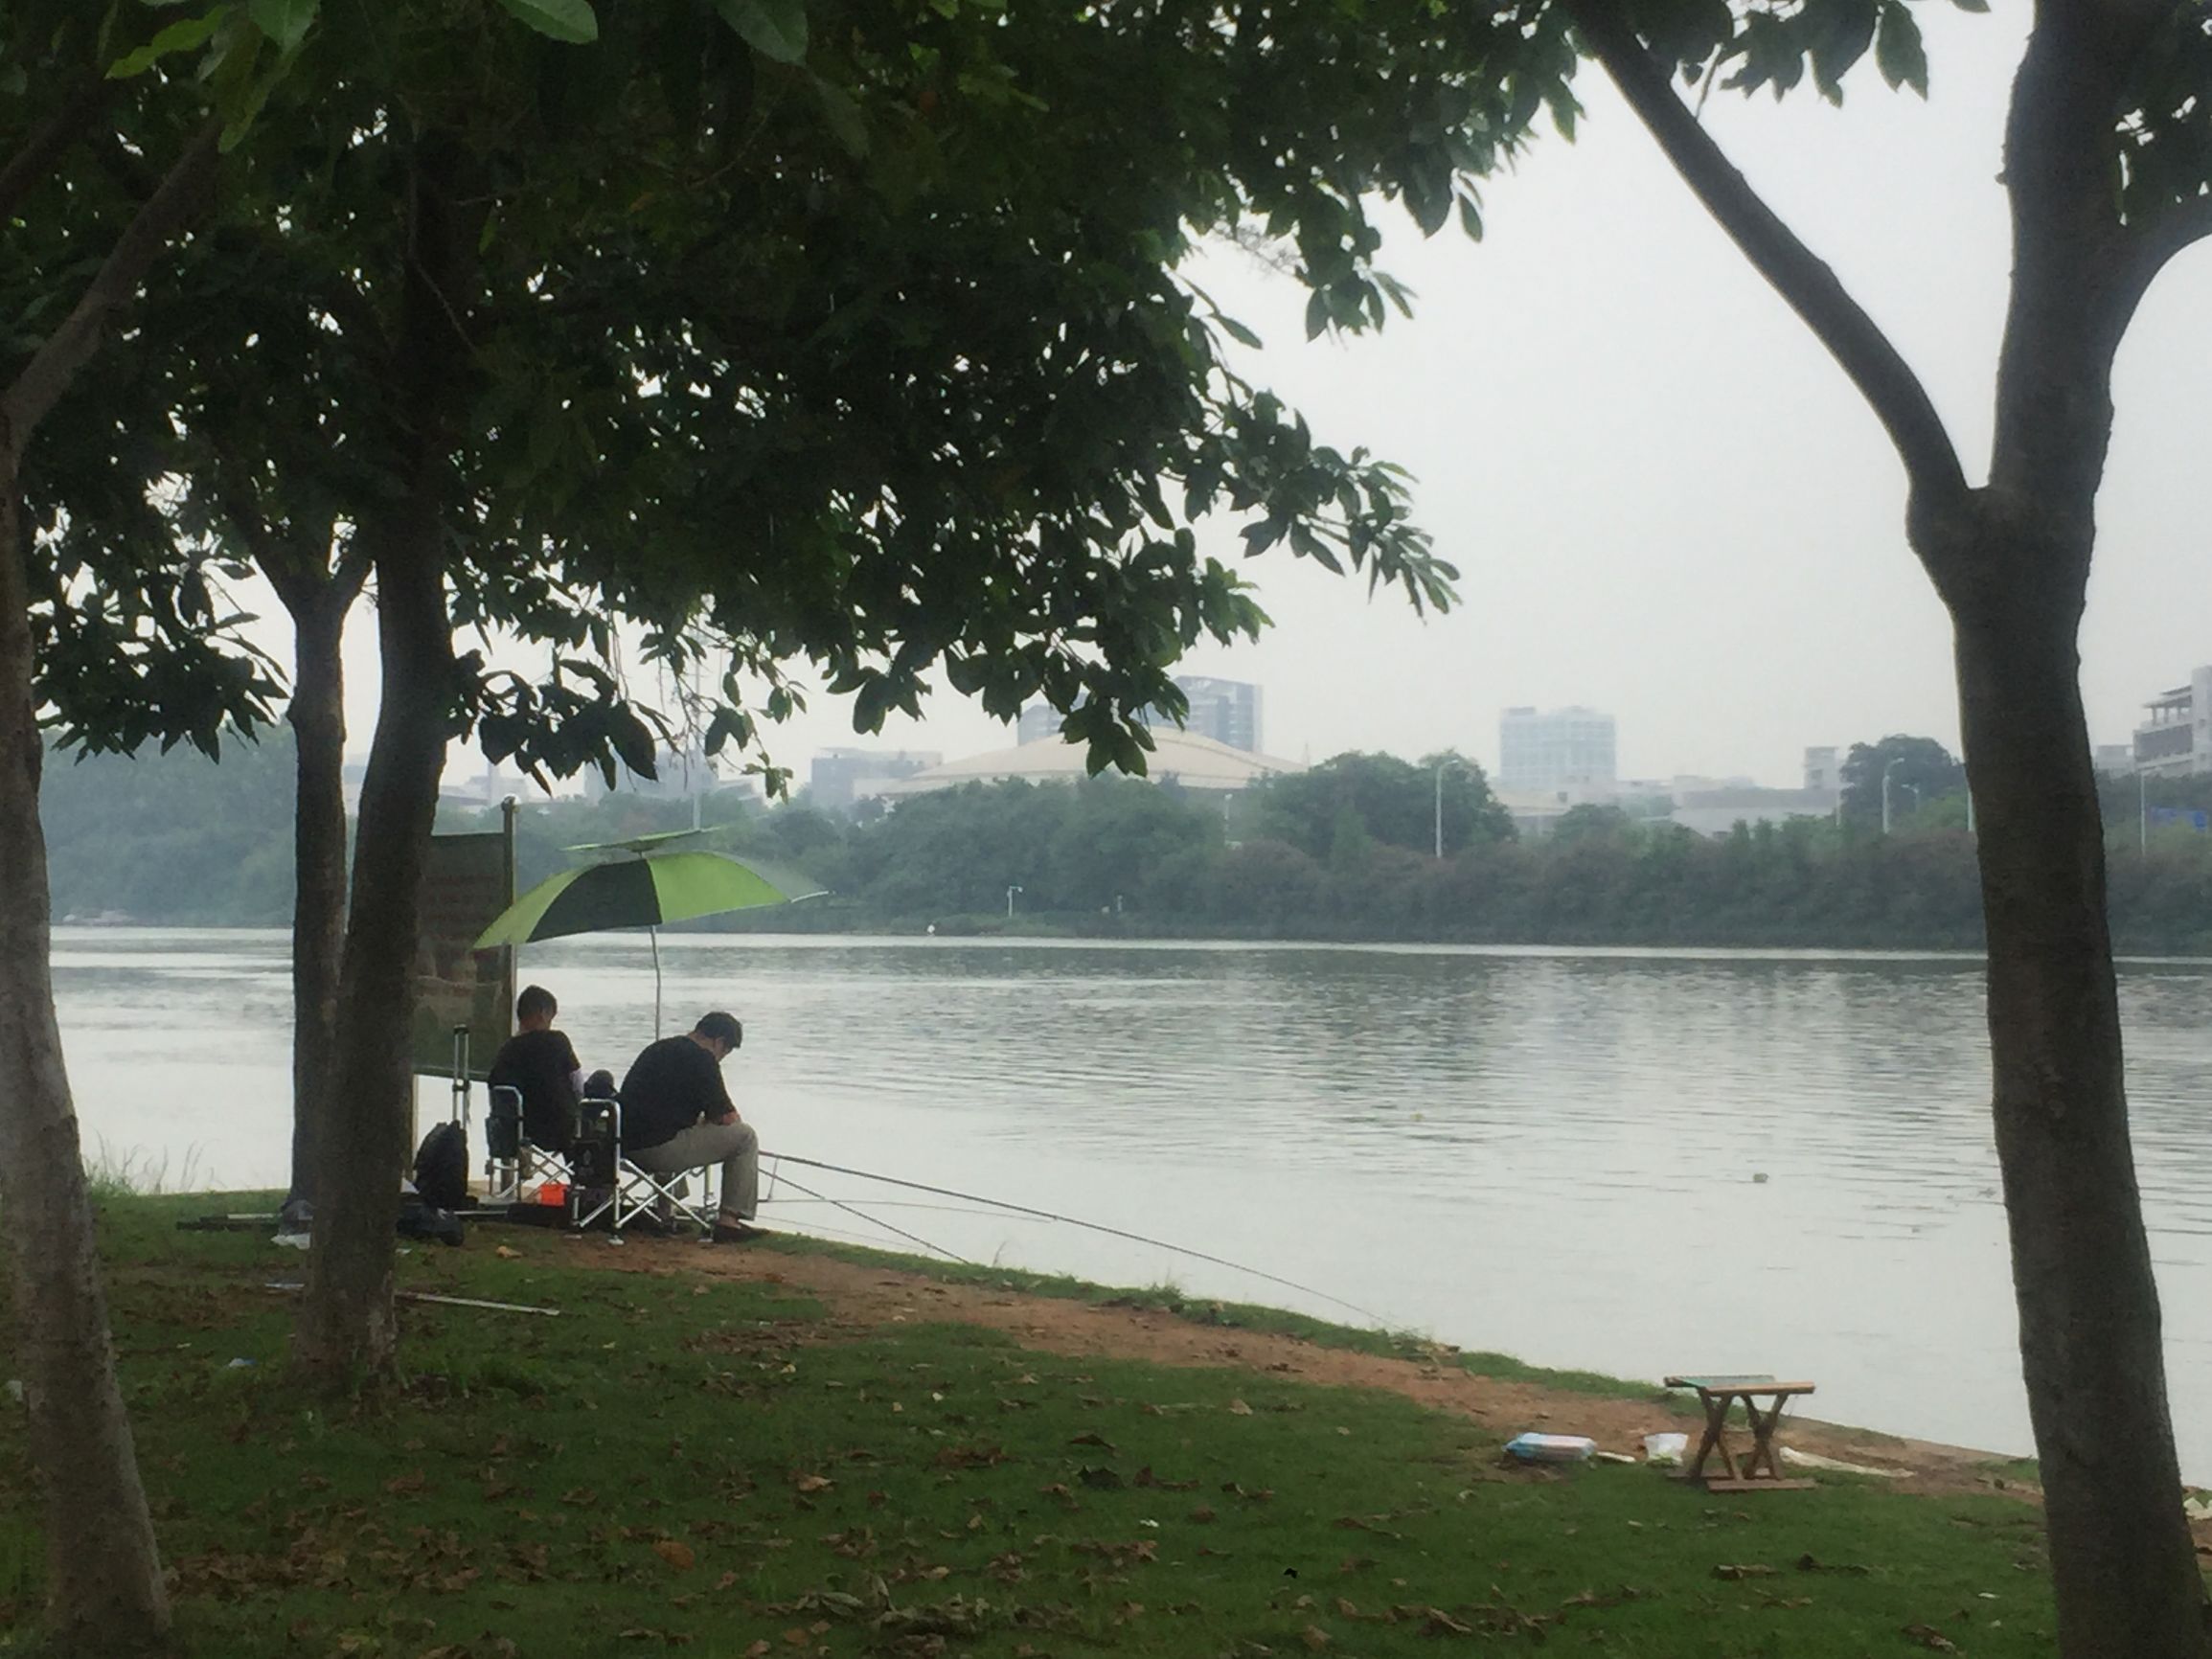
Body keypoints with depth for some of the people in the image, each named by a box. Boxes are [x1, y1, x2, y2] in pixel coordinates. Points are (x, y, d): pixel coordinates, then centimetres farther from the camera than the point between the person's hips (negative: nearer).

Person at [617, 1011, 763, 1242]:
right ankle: (729, 1220, -2)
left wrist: (701, 1120, 26)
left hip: (626, 1146, 9)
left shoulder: (658, 1048, 20)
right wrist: (707, 1120, 14)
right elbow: (727, 1117, -8)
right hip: (660, 1149, -9)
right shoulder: (701, 1058, -9)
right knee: (745, 1137, 1)